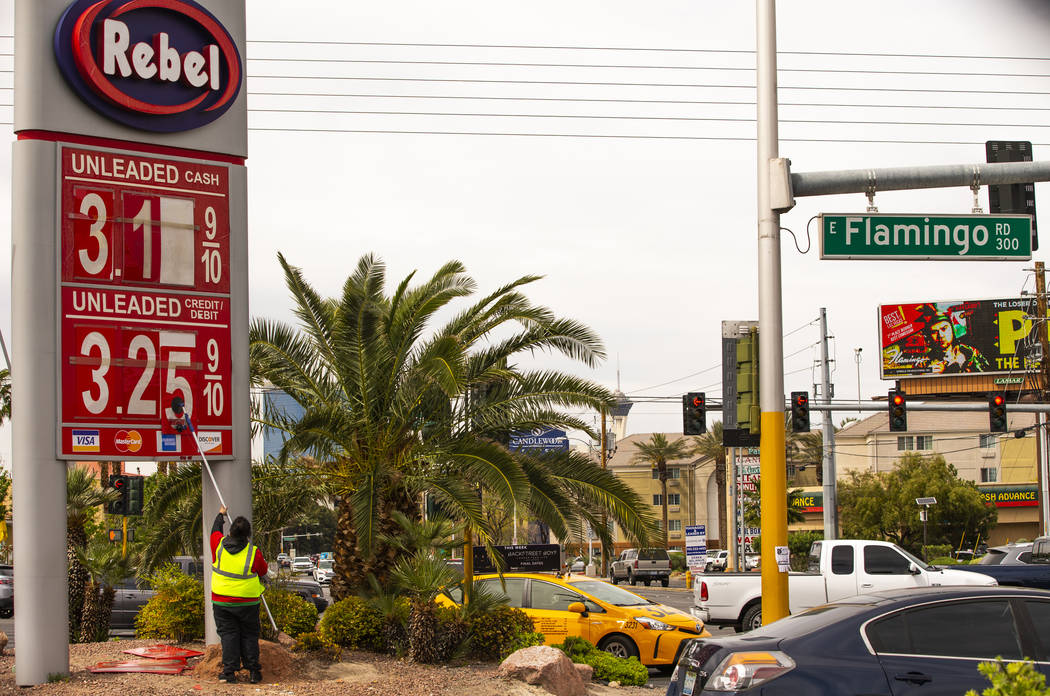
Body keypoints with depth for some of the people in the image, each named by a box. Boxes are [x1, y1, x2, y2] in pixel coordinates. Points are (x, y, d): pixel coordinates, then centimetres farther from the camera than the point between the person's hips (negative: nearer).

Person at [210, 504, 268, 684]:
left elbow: (215, 531, 16)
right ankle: (253, 671, 7)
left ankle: (229, 671, -1)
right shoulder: (254, 553, -12)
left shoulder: (219, 546, -7)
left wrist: (221, 515, 32)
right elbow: (263, 571, 5)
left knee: (228, 635, 5)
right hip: (247, 602, -1)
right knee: (249, 636, 9)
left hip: (221, 602, 1)